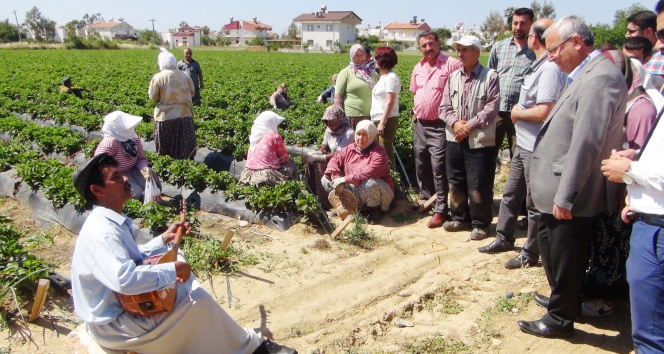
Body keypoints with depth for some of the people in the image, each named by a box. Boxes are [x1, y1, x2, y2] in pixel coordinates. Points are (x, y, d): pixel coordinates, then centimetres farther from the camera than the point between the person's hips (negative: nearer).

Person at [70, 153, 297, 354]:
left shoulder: (109, 222, 5)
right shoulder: (102, 231, -27)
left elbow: (132, 258, 18)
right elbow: (125, 279, -39)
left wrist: (164, 239, 10)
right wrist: (173, 270, -28)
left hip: (123, 303, 10)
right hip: (111, 325, -10)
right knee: (197, 300, -16)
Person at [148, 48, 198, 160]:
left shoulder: (158, 77, -9)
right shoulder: (185, 76, 1)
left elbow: (153, 97, -3)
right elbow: (192, 93, 11)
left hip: (165, 117, -3)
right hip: (185, 116, 3)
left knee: (166, 152, 9)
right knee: (185, 149, 12)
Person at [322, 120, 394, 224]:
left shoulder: (379, 152, -17)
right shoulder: (350, 149, 4)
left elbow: (369, 172, -32)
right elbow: (335, 160, 4)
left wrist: (345, 179, -31)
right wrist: (336, 177, -19)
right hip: (353, 190, 6)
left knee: (371, 183, -42)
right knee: (326, 180, -4)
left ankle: (375, 210, -10)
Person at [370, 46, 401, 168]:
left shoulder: (391, 77, -11)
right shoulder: (383, 77, 16)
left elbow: (390, 102, -17)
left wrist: (382, 123, -21)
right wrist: (379, 122, 12)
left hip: (387, 120, -9)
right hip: (378, 120, 9)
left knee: (385, 151, -7)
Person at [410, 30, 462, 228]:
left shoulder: (452, 65, -10)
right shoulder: (418, 68, 12)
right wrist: (416, 111, 16)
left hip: (439, 126, -7)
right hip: (420, 125, 7)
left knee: (439, 169, -7)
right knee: (421, 166, 16)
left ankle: (441, 210, 2)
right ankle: (426, 201, 33)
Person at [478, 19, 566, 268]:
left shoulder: (550, 70, -21)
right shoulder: (538, 66, 10)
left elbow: (544, 112, -27)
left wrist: (518, 113, -11)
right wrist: (519, 110, 1)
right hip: (524, 144, 10)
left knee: (535, 203, 4)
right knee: (511, 194, 20)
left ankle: (530, 254, 18)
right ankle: (504, 238, 35)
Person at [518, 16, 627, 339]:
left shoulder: (600, 78, -20)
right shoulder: (585, 75, 12)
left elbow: (586, 144, -24)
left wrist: (565, 197, -22)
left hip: (570, 197, -9)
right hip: (559, 191, 9)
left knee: (565, 259, 6)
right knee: (553, 251, 23)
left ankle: (560, 319, 23)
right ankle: (561, 299, 42)